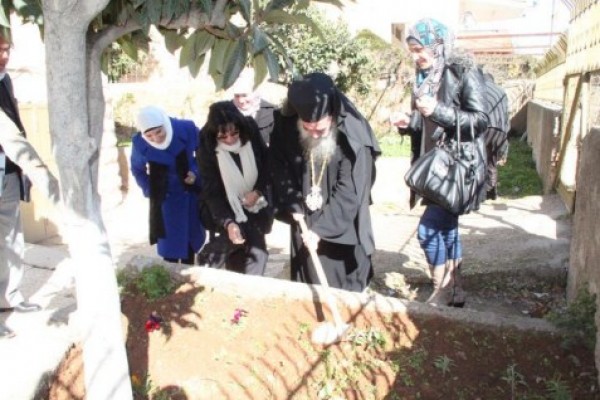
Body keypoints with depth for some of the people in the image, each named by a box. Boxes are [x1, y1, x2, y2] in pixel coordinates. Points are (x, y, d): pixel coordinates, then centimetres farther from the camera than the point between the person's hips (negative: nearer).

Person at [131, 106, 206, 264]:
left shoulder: (187, 129, -23)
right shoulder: (139, 143, -18)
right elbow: (137, 170, 3)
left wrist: (195, 171, -17)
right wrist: (150, 190, -8)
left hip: (191, 194, 1)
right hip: (165, 199, -1)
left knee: (191, 239, 12)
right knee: (169, 244, -1)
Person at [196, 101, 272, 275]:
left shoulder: (251, 133, -13)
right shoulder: (207, 149, -21)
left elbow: (266, 163, 3)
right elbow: (212, 193, -21)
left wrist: (258, 191, -11)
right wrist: (228, 222, -34)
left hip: (256, 205, 4)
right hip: (229, 210, -4)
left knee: (256, 249, 10)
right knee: (256, 253, -17)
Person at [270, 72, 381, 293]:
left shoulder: (352, 138, -23)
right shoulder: (285, 126, -11)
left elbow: (348, 193, -21)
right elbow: (279, 167, 2)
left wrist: (321, 228, -23)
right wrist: (293, 205, -8)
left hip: (343, 232, -3)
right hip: (304, 222, 4)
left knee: (342, 288, 7)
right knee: (307, 286, 14)